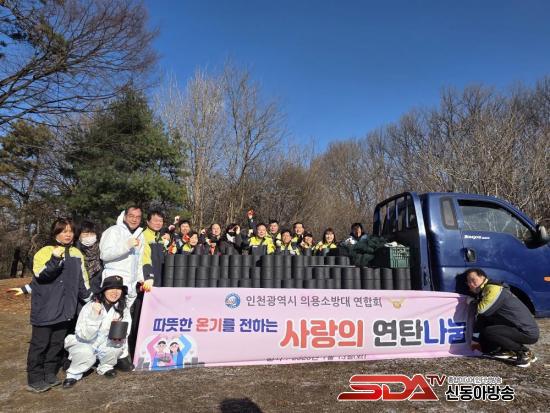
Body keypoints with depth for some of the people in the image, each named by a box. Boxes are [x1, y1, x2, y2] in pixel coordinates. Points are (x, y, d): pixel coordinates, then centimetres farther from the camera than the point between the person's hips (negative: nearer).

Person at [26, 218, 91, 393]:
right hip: (45, 308, -5)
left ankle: (50, 374, 25)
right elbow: (40, 274, -22)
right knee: (40, 343, 3)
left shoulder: (77, 254, 9)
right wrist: (55, 258, -34)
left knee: (57, 343, 12)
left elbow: (82, 279, 16)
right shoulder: (45, 252, -7)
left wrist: (88, 298, 17)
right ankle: (34, 379, 14)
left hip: (66, 308, 5)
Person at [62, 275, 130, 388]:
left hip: (104, 345, 3)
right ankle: (73, 374, -2)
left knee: (117, 345, -27)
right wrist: (94, 316, -38)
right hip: (83, 343, -3)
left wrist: (118, 338, -34)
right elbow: (86, 336, -24)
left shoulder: (123, 310, -11)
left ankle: (105, 367, 2)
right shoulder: (90, 307, -20)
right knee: (86, 354, -33)